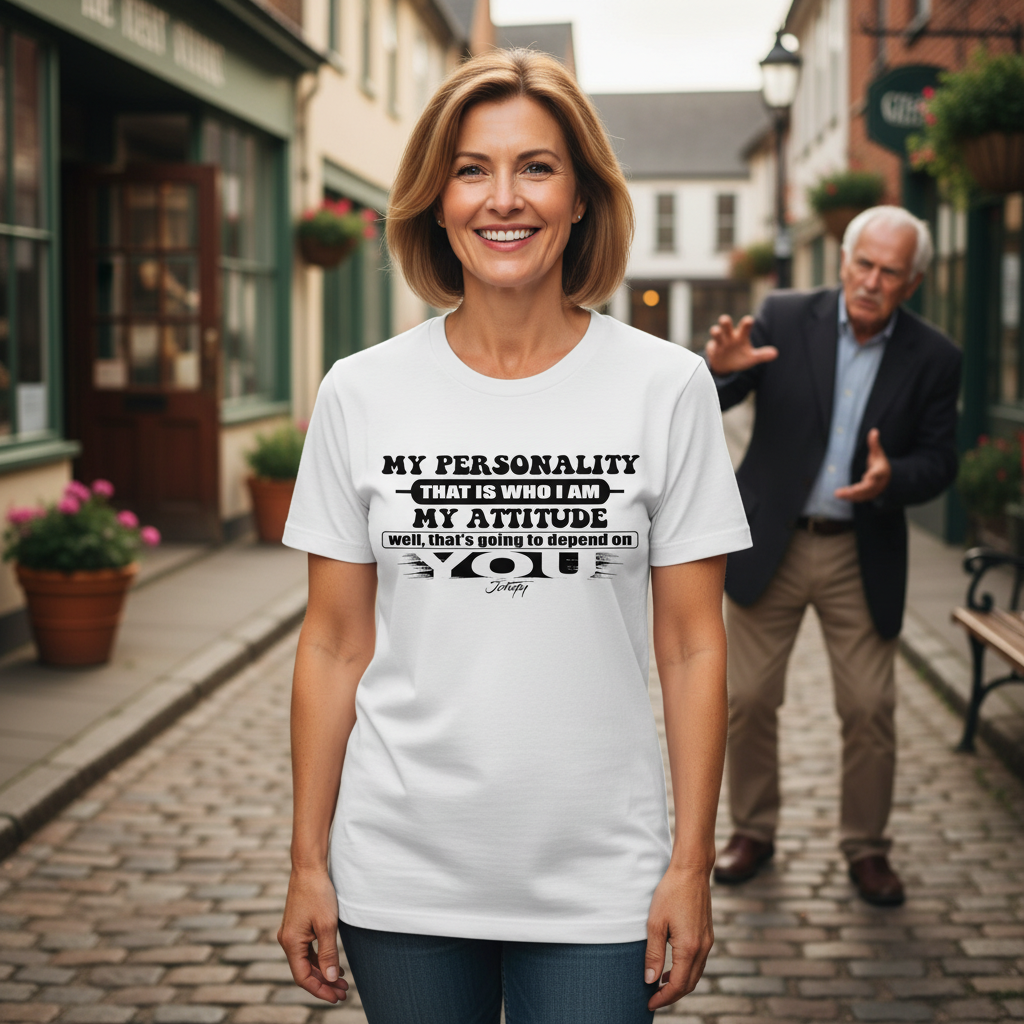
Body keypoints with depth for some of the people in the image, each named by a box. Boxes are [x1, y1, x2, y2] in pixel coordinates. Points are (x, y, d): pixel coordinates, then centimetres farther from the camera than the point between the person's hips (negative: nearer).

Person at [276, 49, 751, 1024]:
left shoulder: (666, 387, -4)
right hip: (401, 878, 1)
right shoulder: (361, 394, -2)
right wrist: (307, 862, 3)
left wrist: (691, 863, -3)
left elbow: (692, 646, -1)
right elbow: (334, 645, 2)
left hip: (598, 885, -1)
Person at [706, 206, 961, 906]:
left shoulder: (933, 358, -3)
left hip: (863, 558, 0)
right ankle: (754, 830, 26)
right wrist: (721, 367, -33)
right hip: (771, 544, 0)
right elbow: (707, 403, -9)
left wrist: (891, 479, -23)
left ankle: (867, 846, 23)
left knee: (871, 710, 3)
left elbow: (939, 461, -1)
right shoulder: (785, 318, -5)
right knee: (749, 699, 7)